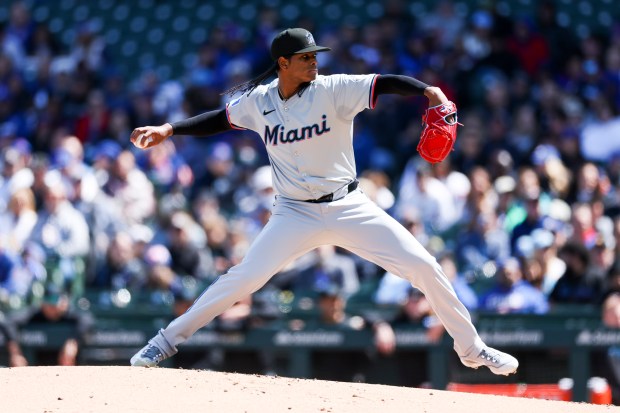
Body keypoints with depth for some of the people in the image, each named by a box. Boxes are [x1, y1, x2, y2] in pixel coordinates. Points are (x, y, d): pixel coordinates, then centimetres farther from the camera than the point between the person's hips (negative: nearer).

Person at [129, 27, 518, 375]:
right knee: (244, 278, -11)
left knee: (424, 266, -8)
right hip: (295, 214, 1)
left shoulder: (333, 90, -11)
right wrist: (168, 129, 6)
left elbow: (387, 84, -22)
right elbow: (220, 118, 15)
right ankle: (168, 340, 5)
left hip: (349, 208, -1)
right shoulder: (258, 101, -2)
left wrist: (429, 91, -39)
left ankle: (472, 349, 8)